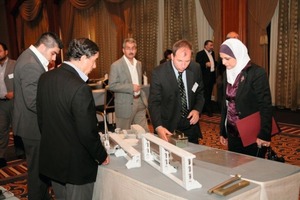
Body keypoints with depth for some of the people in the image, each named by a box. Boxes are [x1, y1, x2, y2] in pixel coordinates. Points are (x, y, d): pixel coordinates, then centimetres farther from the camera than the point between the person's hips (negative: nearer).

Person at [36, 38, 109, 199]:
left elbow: (41, 117, 8)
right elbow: (87, 132, -23)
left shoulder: (45, 78, -2)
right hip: (76, 164, -8)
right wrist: (102, 156, -6)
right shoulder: (79, 88, -27)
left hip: (50, 158, 8)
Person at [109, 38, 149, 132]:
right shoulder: (116, 65, -10)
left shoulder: (138, 64, 11)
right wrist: (131, 87, -20)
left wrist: (144, 99, 15)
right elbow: (112, 85, -15)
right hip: (125, 105, -5)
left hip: (140, 103, 6)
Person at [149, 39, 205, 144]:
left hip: (190, 126, 3)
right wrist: (158, 127, -31)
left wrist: (197, 110, -9)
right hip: (168, 128, -3)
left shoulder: (196, 68, -6)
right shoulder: (158, 73, -17)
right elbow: (154, 102, -17)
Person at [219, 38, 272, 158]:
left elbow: (265, 106, -15)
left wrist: (264, 135, -18)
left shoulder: (257, 73, -14)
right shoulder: (228, 73, 6)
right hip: (233, 133, 6)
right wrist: (223, 131, 13)